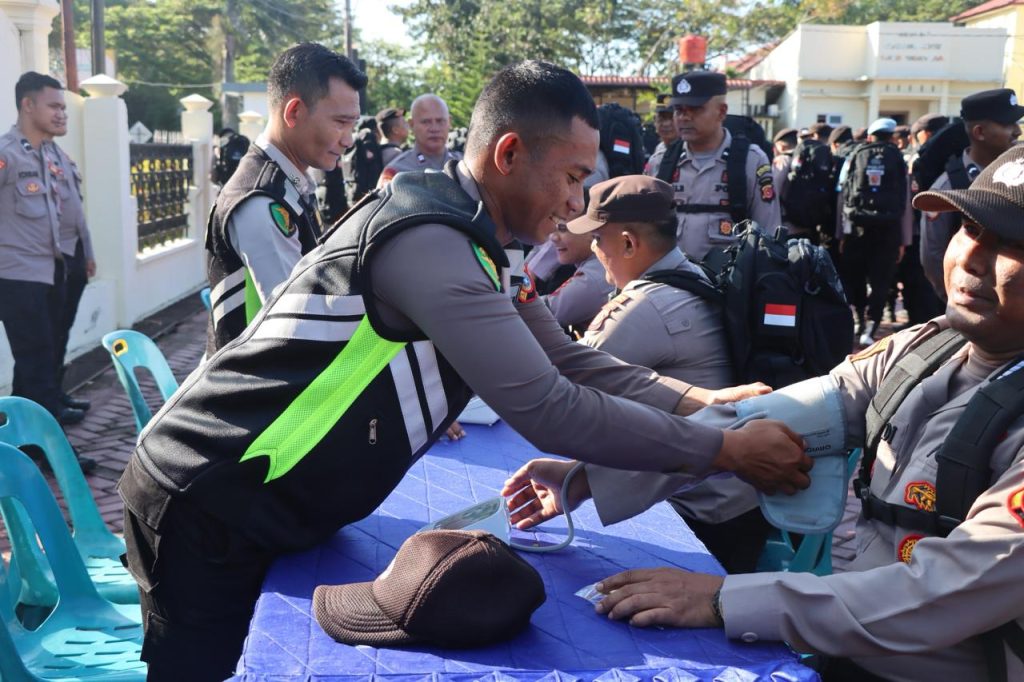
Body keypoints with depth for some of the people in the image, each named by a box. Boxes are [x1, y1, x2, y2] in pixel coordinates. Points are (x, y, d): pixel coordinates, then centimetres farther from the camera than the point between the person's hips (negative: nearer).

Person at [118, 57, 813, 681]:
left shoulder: (471, 244, 4)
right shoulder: (426, 241, -27)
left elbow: (568, 362, 8)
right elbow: (549, 412, -29)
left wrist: (700, 399, -4)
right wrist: (726, 450, -19)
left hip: (264, 506, 9)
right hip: (204, 510, -9)